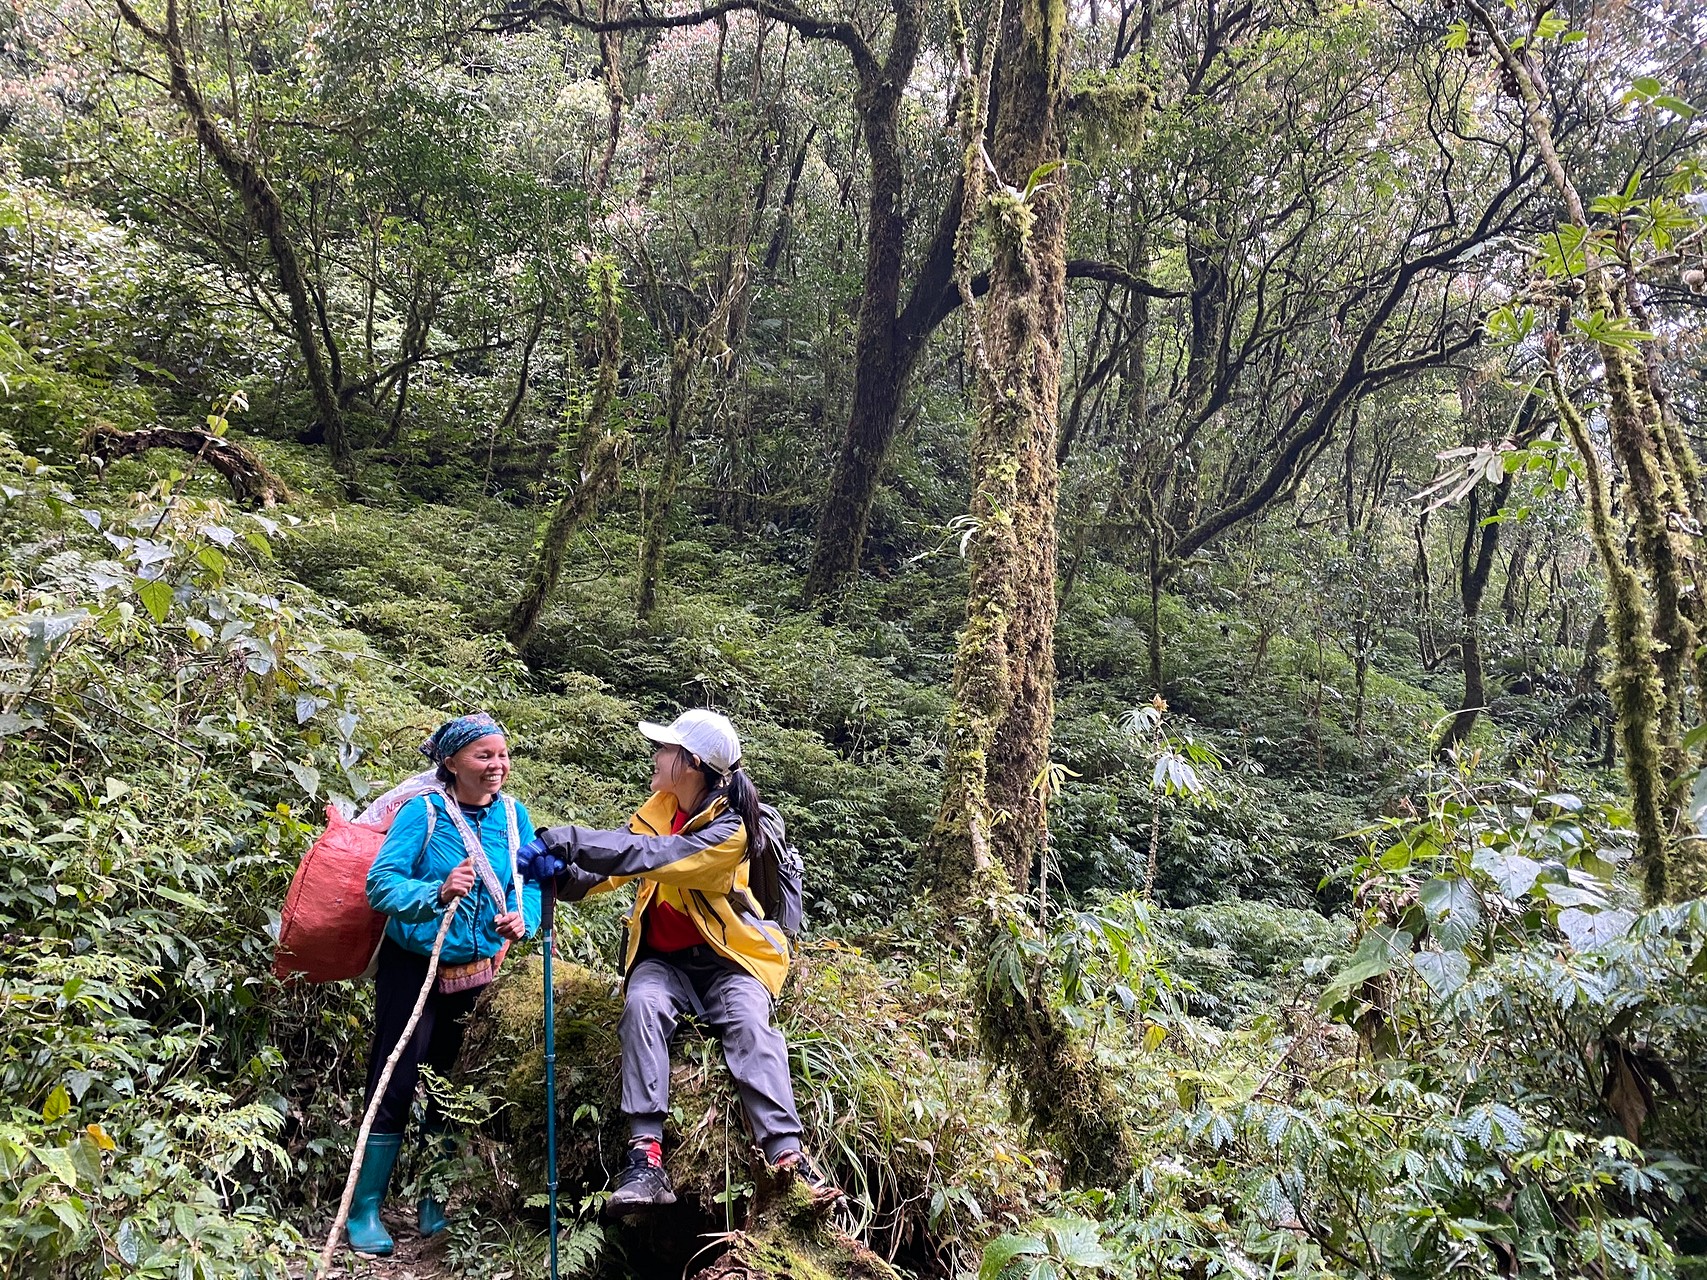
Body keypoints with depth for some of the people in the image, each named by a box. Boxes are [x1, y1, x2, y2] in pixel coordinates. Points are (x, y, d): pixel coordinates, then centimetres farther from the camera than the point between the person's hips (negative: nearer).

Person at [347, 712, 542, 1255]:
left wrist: (523, 919, -24)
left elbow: (529, 882, -3)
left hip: (478, 971, 5)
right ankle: (364, 1210, 13)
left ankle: (432, 1204, 29)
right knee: (395, 1085, -2)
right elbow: (380, 883, -24)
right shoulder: (422, 812, -17)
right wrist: (436, 893, -40)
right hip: (414, 965, -4)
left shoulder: (513, 815, -3)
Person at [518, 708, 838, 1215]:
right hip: (663, 960, 4)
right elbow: (611, 867, -3)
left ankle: (786, 1155, -36)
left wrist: (570, 840, -32)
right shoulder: (659, 809, 4)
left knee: (749, 1022, -32)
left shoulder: (729, 830, -17)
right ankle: (646, 1155, -37)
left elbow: (649, 855, -30)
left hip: (726, 959, -3)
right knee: (642, 1005, -29)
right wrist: (563, 871, -24)